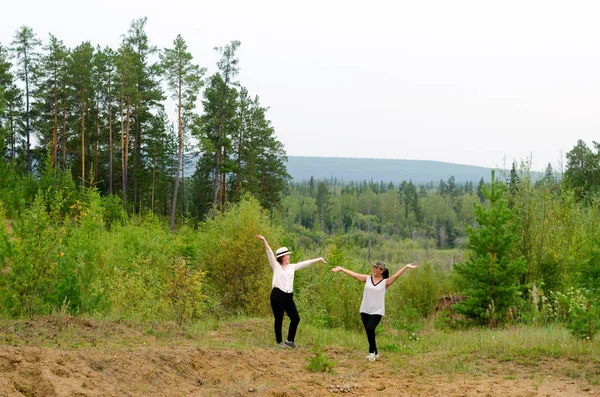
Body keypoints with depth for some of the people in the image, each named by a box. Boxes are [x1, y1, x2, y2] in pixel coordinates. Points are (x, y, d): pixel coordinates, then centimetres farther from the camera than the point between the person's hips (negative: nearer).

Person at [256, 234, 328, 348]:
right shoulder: (276, 266, 2)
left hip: (288, 296, 5)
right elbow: (270, 253, -8)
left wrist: (318, 259, 20)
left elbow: (305, 263, 19)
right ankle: (279, 341, 15)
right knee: (279, 320, 1)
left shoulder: (292, 267, 16)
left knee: (295, 318, 1)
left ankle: (290, 341, 16)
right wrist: (264, 240, -19)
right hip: (277, 295, -5)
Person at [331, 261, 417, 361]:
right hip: (365, 310, 4)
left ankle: (372, 352, -3)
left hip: (377, 312, -4)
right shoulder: (367, 279, 7)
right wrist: (341, 269, 6)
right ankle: (375, 353, 21)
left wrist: (406, 267, -25)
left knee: (370, 329, -21)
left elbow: (396, 275, -13)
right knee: (369, 331, 7)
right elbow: (353, 274, 7)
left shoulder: (385, 282, -1)